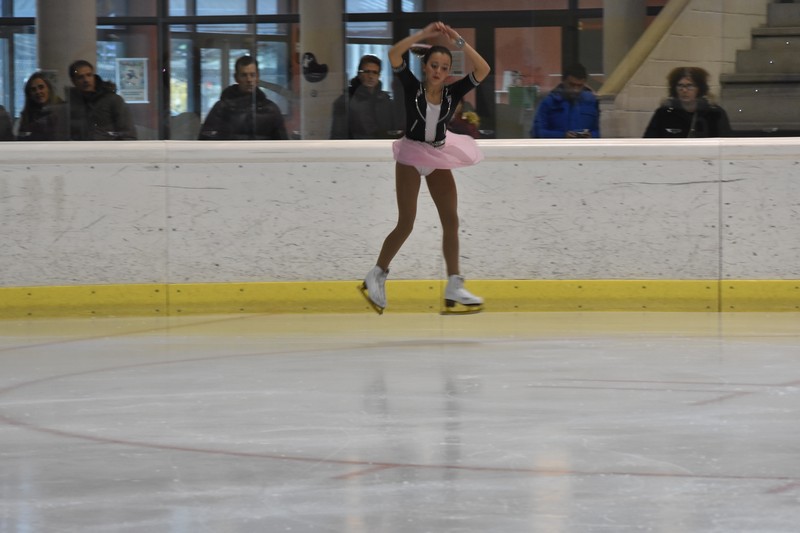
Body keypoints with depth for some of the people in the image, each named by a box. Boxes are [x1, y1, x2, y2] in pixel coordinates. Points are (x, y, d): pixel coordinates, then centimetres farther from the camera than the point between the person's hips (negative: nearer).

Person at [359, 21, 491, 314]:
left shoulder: (453, 92, -7)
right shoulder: (412, 87, -13)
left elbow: (483, 70, -19)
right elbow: (394, 54, -26)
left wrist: (459, 41, -23)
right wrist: (425, 34, -29)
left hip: (438, 158, 4)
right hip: (410, 156, -4)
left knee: (451, 221, 2)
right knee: (406, 224, -5)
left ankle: (454, 289, 6)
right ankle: (375, 278, 10)